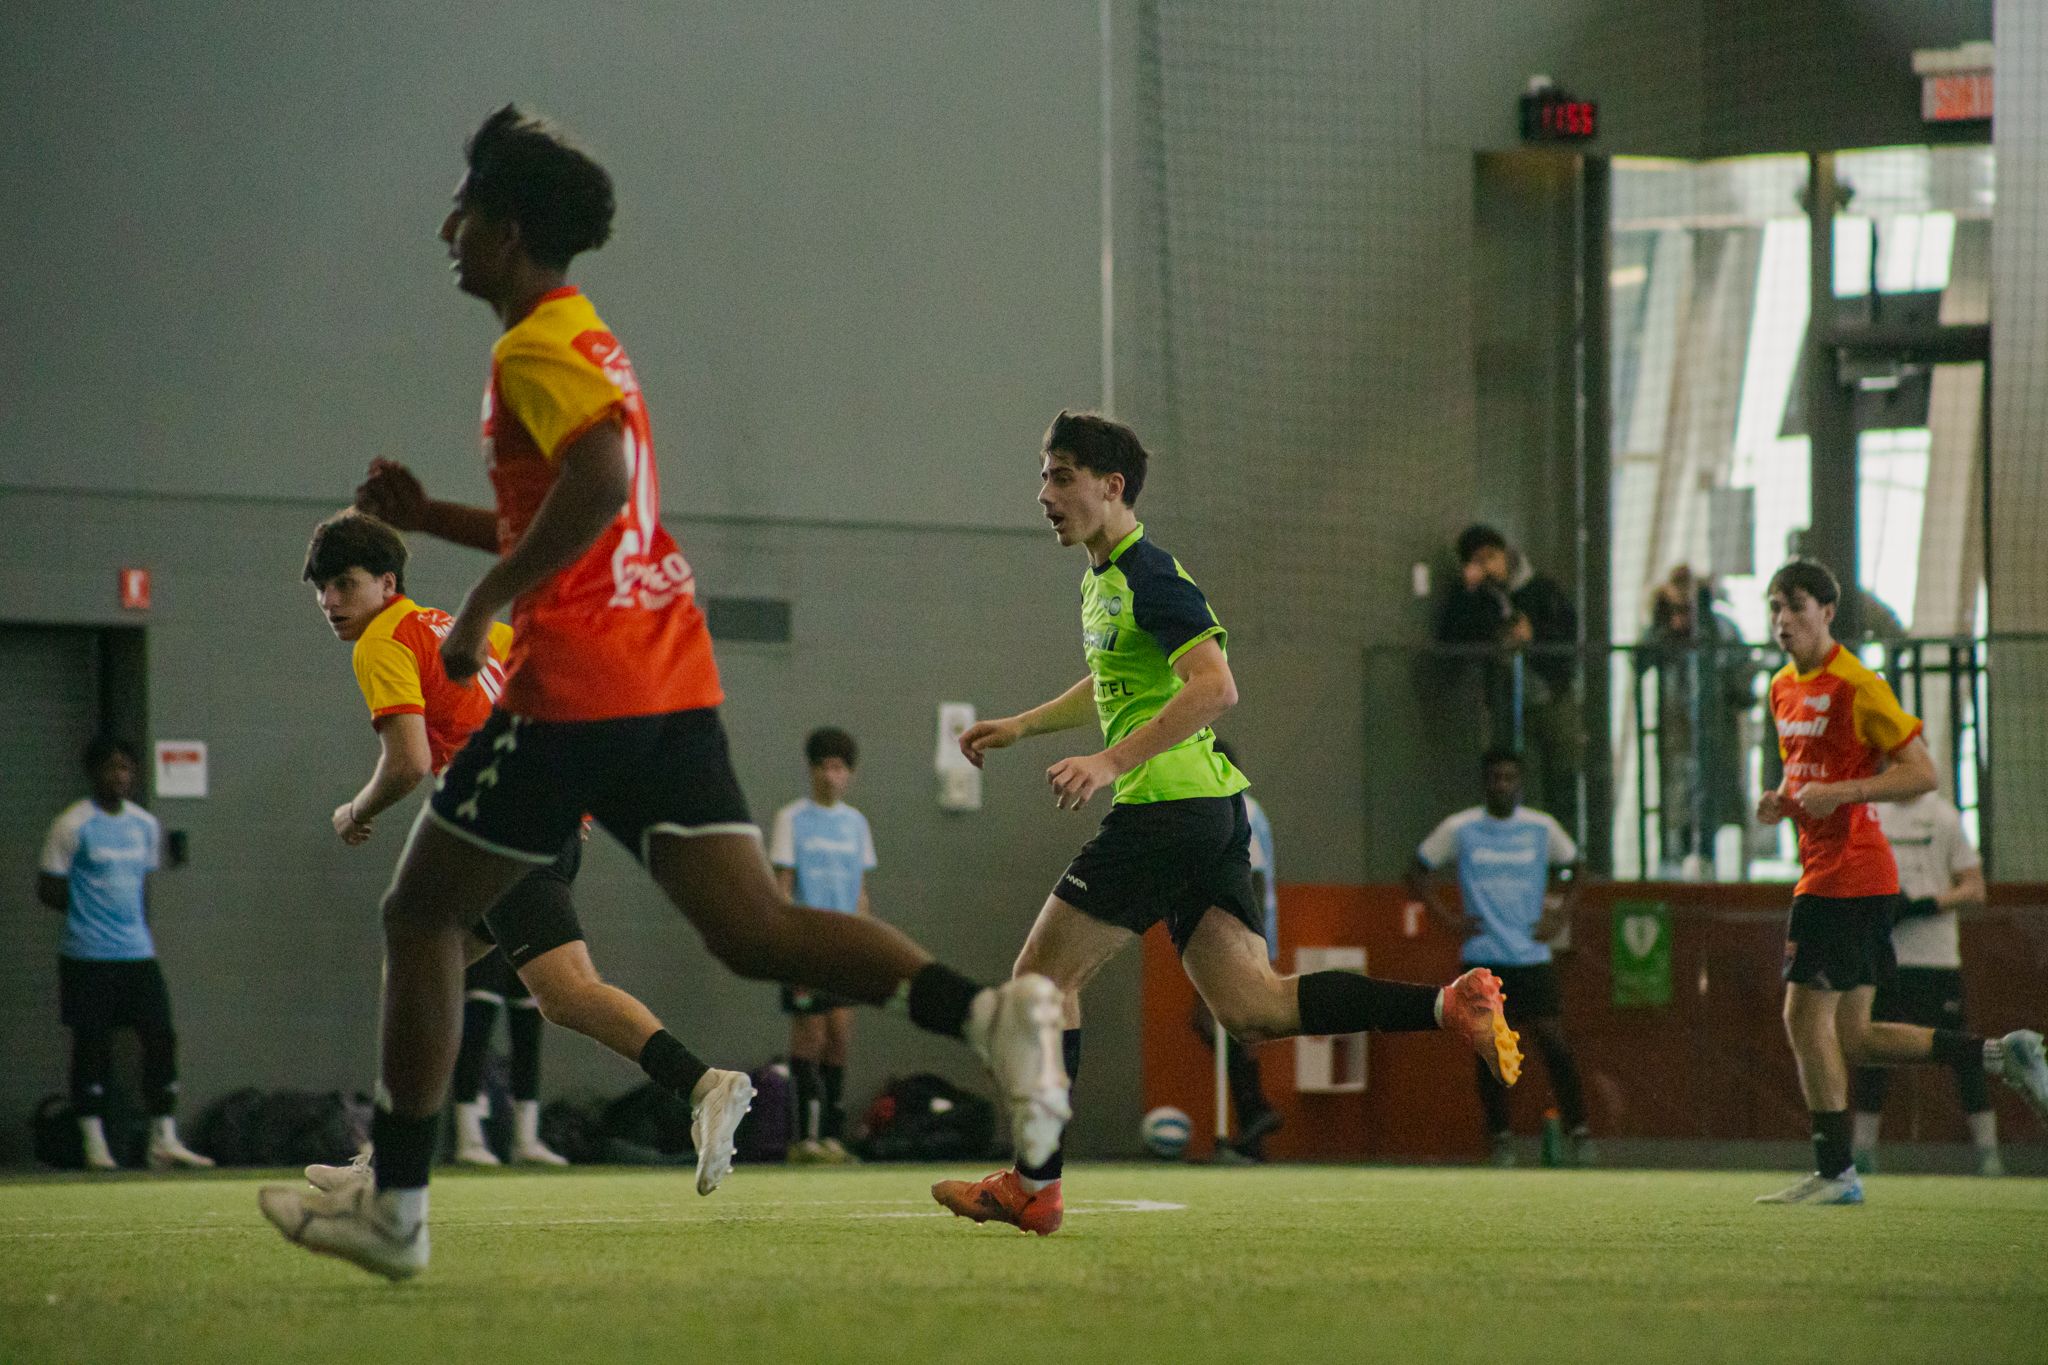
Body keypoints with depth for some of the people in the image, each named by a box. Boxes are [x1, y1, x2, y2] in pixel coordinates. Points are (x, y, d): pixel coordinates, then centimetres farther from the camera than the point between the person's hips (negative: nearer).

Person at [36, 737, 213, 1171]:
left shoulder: (145, 825, 12)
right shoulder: (73, 825, -5)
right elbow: (48, 889, -3)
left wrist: (142, 930, 11)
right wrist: (89, 914, -4)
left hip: (138, 954, 5)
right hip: (88, 955, -5)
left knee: (160, 1037, -2)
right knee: (92, 1046, -2)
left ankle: (164, 1141, 2)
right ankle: (94, 1144, 5)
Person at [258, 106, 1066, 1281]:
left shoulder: (535, 351, -8)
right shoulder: (592, 342, 22)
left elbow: (601, 482, -27)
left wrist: (485, 604, -21)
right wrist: (434, 519, 27)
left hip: (574, 690, -8)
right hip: (673, 685, 8)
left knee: (423, 917, 7)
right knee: (755, 931, -2)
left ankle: (395, 1208, 11)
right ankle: (988, 1012, -25)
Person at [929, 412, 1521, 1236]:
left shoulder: (1147, 576, -11)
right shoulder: (1103, 579, 20)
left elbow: (1215, 686, -23)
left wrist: (1112, 762, -28)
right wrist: (1020, 727, 38)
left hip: (1167, 805, -10)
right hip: (1210, 810, 10)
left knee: (1044, 976, -2)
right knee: (1255, 1008, 0)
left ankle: (1034, 1184, 0)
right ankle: (1449, 1006, -10)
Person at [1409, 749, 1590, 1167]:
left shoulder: (1542, 828, 4)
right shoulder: (1458, 830, 1)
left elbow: (1572, 867, 22)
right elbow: (1418, 874, 10)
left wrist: (1560, 916, 8)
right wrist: (1447, 919, 0)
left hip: (1533, 956, 0)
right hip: (1482, 958, 0)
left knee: (1552, 1039, -11)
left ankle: (1578, 1130, -4)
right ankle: (1500, 1136, 9)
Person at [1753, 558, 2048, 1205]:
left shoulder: (1857, 687, -12)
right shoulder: (1783, 688, 15)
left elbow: (1922, 773, -13)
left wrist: (1837, 792, -22)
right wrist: (1783, 801, 6)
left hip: (1849, 876, -9)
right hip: (1822, 872, 9)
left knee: (1807, 1016, -9)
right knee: (1851, 1039, 8)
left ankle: (1835, 1173, -2)